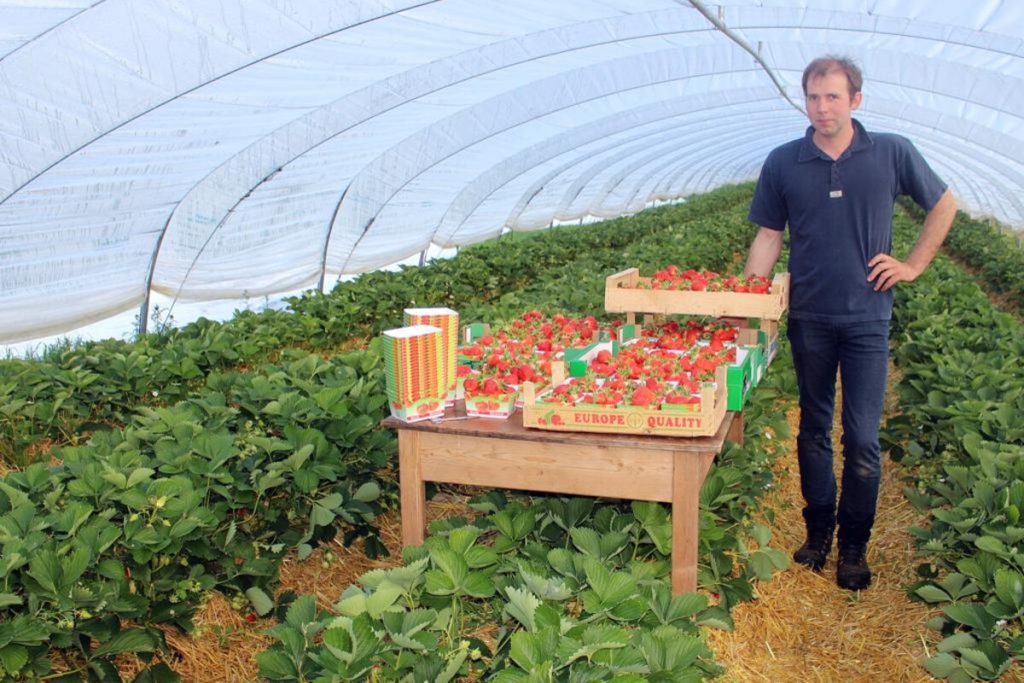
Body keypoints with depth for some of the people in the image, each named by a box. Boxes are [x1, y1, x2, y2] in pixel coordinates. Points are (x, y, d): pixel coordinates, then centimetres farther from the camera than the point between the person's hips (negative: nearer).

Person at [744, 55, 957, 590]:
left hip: (867, 317, -1)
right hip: (809, 317, 2)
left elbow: (944, 206, 12)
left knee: (862, 439, -1)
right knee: (813, 430, 12)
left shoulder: (892, 153, -2)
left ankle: (854, 547, 14)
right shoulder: (783, 163, 1)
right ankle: (818, 531, 27)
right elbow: (768, 235, 6)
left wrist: (914, 265, 4)